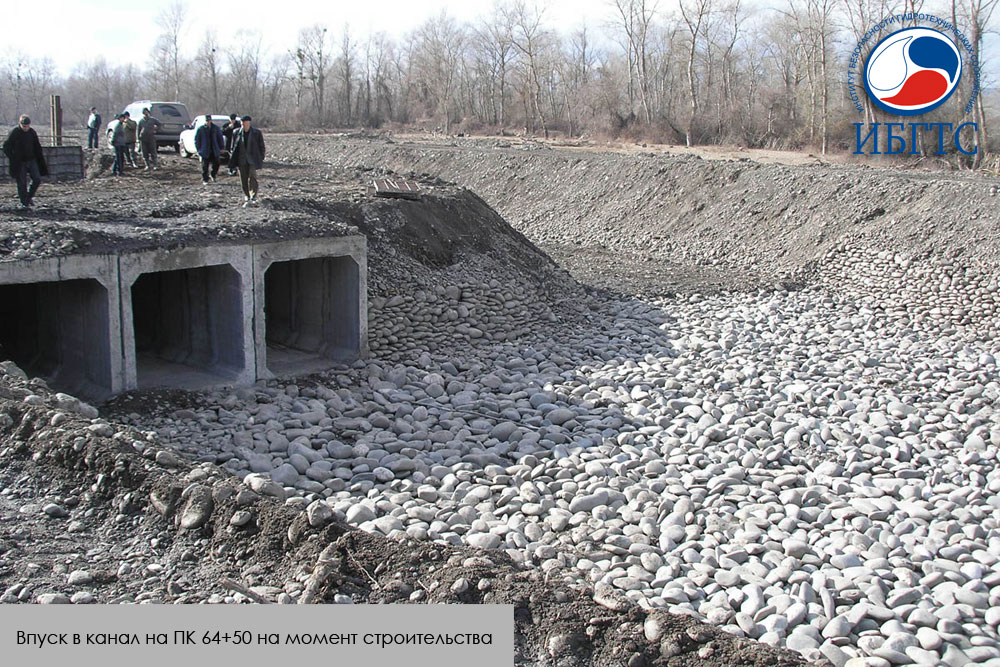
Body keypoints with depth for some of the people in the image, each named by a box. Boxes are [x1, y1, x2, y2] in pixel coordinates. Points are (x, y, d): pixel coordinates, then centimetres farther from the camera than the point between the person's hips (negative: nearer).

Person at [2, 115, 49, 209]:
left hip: (31, 160, 4)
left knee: (37, 179, -6)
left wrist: (41, 162, 9)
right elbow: (6, 148, -6)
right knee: (22, 183, -2)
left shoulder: (32, 133, 3)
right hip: (19, 162, -4)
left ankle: (30, 196, 16)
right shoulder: (14, 133, -10)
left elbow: (37, 148, 12)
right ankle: (24, 203, 8)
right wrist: (13, 159, -15)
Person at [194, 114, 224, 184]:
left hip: (215, 151, 2)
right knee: (205, 167, 1)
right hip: (205, 151, -2)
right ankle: (204, 180, 12)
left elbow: (220, 138, 9)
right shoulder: (200, 129, -4)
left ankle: (213, 175, 30)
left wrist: (221, 148, 5)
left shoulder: (216, 128, 2)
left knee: (216, 164, 4)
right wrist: (199, 150, -3)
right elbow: (196, 140, 1)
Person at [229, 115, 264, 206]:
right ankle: (247, 199, 17)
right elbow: (234, 147, 13)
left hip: (253, 159, -3)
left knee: (252, 176, -18)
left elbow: (261, 146, 6)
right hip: (241, 160, 3)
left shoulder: (256, 133, 1)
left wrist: (261, 159, 0)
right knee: (243, 179, 5)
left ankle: (253, 196, -21)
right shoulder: (236, 133, 6)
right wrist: (233, 160, 8)